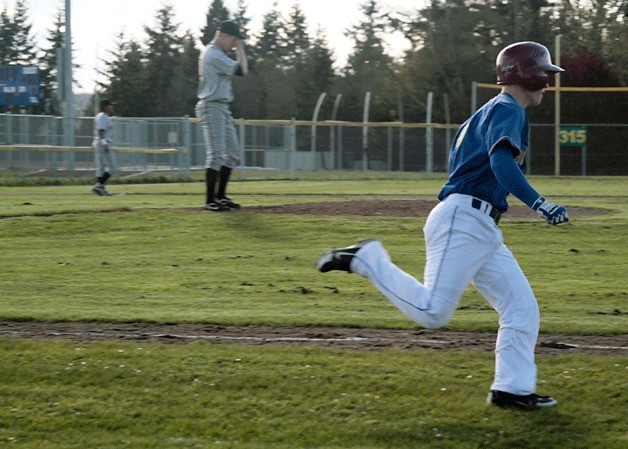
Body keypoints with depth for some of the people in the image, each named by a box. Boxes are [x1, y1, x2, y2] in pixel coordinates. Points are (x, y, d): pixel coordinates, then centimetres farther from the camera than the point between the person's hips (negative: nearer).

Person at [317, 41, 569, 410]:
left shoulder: (489, 112, 23)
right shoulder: (508, 110, -8)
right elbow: (502, 163, -26)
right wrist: (538, 203, -35)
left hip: (484, 232, 11)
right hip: (462, 220, -11)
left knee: (523, 309, 5)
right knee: (432, 312, -18)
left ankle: (513, 388, 4)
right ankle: (367, 259, -4)